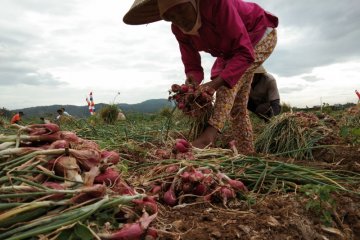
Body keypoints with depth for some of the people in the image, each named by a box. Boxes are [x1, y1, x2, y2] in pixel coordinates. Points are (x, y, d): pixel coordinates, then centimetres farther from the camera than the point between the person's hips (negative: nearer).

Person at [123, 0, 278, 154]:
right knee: (237, 106, 2)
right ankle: (247, 154, 8)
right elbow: (193, 66, -12)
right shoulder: (178, 29, -19)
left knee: (230, 74, -34)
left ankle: (212, 130, -36)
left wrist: (214, 84, -50)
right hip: (232, 50, 6)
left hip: (261, 34, -6)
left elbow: (244, 52, -41)